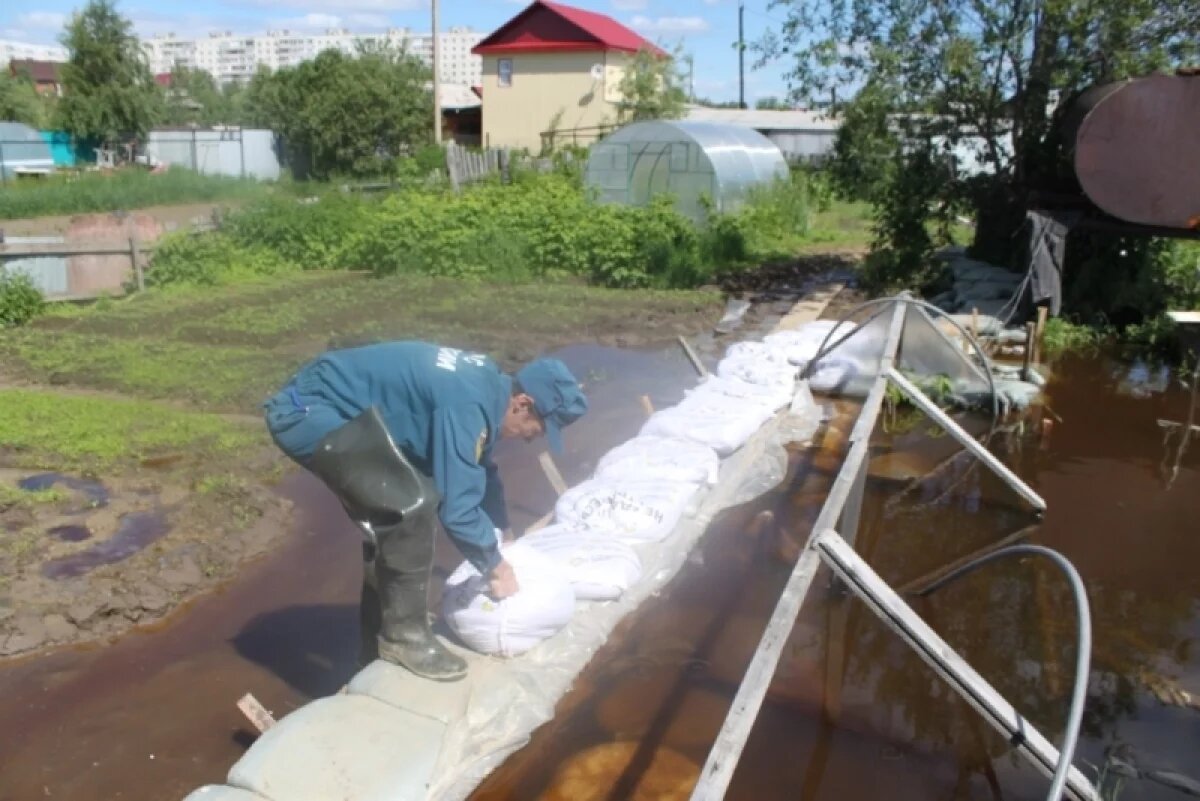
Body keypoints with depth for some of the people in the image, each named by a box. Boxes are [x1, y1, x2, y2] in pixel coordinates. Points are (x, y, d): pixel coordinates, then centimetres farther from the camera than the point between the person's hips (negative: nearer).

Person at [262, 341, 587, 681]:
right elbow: (456, 506, -24)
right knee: (412, 505, -21)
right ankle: (403, 635, -4)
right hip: (307, 410, -10)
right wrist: (495, 567, -8)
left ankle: (379, 639, 28)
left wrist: (504, 533, 28)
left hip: (330, 407, 10)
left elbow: (480, 469, 22)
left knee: (393, 518, 14)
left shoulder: (487, 385, 5)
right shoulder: (468, 405, -26)